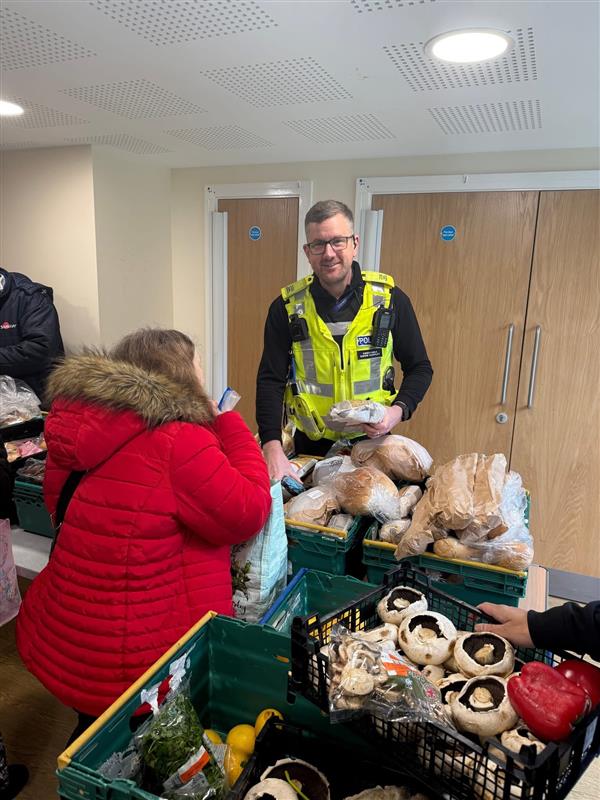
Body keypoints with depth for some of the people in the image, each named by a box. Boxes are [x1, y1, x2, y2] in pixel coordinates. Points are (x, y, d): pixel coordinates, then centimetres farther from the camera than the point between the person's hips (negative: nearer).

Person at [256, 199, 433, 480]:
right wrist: (272, 447, -24)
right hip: (309, 446, 0)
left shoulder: (390, 299, -8)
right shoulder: (288, 307, -8)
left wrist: (399, 410, -17)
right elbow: (271, 380, -11)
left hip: (372, 443, 0)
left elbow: (419, 368, 1)